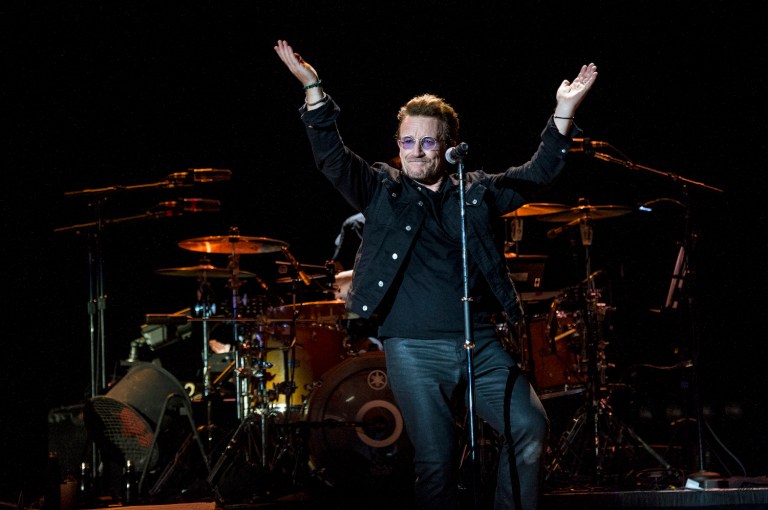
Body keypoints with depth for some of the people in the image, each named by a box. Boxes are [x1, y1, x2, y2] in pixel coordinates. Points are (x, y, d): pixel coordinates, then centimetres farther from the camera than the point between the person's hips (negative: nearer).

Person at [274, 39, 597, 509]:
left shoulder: (477, 191, 12)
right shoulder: (381, 190, 6)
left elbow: (538, 172, 8)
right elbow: (332, 157, -5)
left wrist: (564, 110, -4)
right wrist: (313, 88, -17)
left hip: (481, 342, 3)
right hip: (415, 348, -2)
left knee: (531, 428, -7)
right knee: (436, 460, -6)